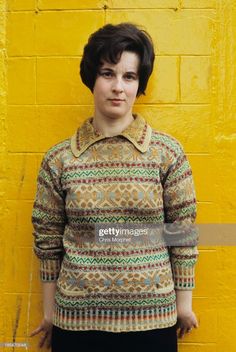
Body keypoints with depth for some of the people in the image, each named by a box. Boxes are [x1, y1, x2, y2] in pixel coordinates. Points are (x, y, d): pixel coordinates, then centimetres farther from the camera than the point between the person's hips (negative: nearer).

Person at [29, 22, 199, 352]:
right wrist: (49, 311, 8)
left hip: (152, 317, 0)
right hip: (76, 318, 1)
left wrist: (184, 303, 4)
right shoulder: (58, 159, -4)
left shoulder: (168, 152, -6)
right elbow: (48, 239, 2)